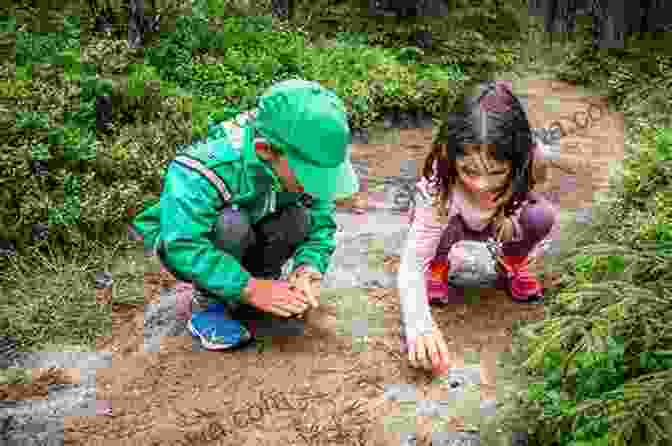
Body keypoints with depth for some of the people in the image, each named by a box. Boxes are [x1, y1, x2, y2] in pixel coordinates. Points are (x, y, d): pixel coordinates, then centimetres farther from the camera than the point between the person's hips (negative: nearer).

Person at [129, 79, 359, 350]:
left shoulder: (306, 165, -21)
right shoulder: (207, 169, -38)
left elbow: (321, 223, -14)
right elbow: (182, 246, -41)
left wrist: (308, 270, -33)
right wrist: (249, 288, -42)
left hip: (245, 245, 4)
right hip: (184, 239, -4)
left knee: (301, 216, -23)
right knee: (230, 224, -36)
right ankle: (208, 304, -11)